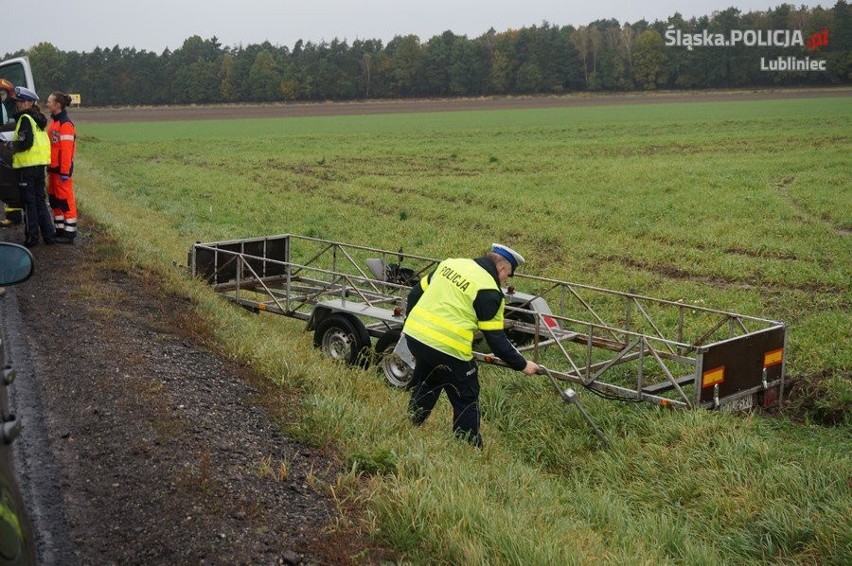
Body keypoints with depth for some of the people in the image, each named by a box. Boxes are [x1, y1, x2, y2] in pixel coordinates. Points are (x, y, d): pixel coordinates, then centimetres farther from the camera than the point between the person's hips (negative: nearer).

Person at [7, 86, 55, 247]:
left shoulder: (25, 119, -13)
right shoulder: (38, 119, 13)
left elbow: (26, 143, -22)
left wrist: (12, 146, -5)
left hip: (26, 166, -8)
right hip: (40, 165, 8)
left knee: (29, 203, -1)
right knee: (40, 201, 14)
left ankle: (32, 237, 4)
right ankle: (49, 235, 14)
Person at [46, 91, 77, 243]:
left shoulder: (65, 124, -16)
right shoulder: (54, 121, 12)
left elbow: (66, 150, -19)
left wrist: (65, 172, -21)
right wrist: (50, 167, 17)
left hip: (62, 169, -10)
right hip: (53, 168, 10)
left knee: (65, 200, -3)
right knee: (54, 199, 15)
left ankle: (69, 233, 3)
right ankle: (59, 230, 24)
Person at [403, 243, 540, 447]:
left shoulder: (451, 263, 12)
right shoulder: (489, 292, -8)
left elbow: (415, 294, 18)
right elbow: (496, 339, -7)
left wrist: (415, 325, 32)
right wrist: (522, 365, 5)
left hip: (414, 335, 7)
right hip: (447, 349, -7)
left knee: (424, 390, 30)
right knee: (466, 401, 10)